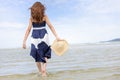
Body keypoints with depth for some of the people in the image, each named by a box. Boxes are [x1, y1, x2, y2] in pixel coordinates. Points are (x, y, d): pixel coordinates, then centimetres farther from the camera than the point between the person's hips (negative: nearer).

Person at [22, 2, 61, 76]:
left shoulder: (31, 18, 4)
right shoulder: (44, 16, 3)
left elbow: (28, 30, -1)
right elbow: (51, 26, -4)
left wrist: (24, 41, 0)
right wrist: (57, 37, -6)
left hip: (35, 38, 1)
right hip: (44, 36, 0)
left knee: (37, 56, 14)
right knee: (45, 54, 17)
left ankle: (41, 72, 20)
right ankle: (43, 68, -2)